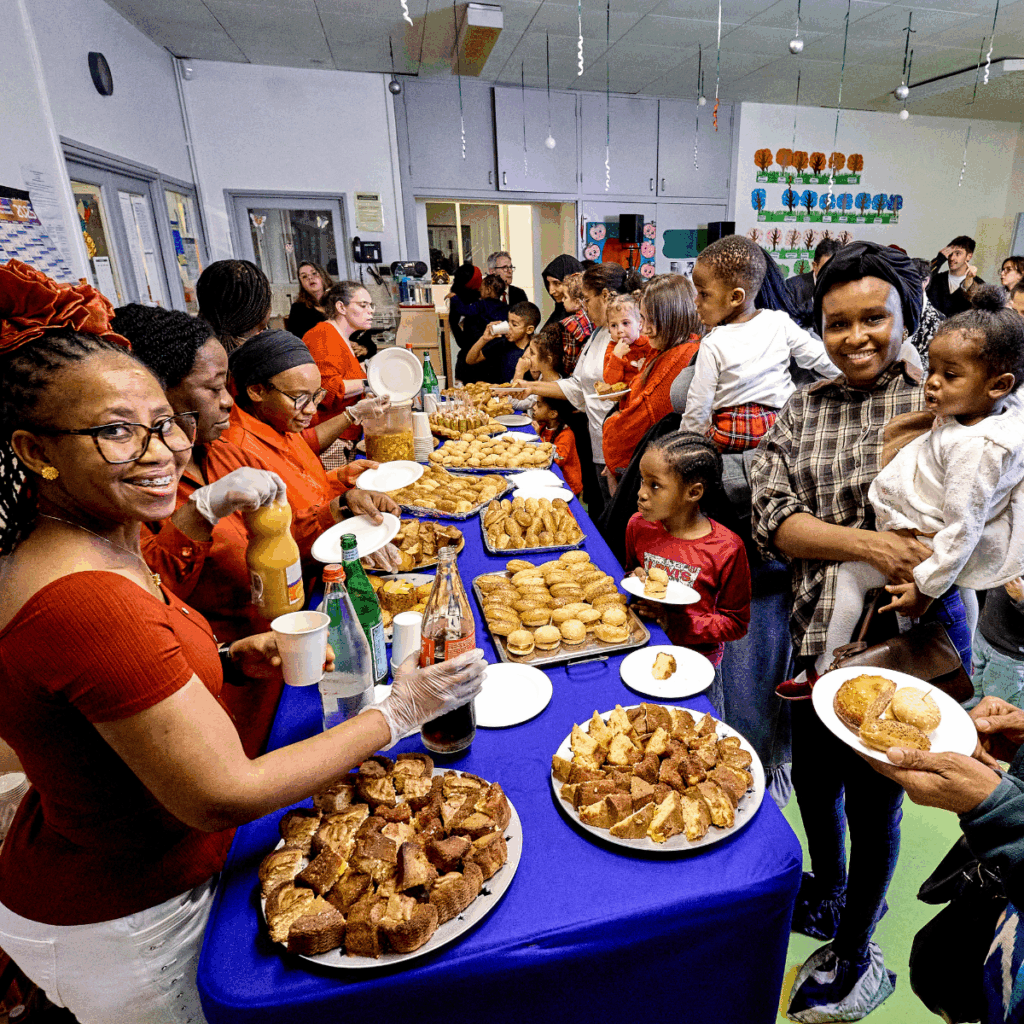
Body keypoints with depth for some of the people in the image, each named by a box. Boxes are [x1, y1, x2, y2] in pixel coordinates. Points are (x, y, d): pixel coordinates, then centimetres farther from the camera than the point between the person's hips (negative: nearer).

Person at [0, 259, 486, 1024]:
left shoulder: (101, 540, -6)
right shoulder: (84, 602, -36)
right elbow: (224, 795, -31)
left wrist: (227, 659, -6)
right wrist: (397, 714, -24)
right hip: (118, 928, -7)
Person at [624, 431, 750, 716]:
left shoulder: (726, 549, -19)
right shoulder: (638, 525, -5)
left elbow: (737, 623, -10)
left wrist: (675, 624, -22)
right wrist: (634, 580, -10)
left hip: (696, 660, -3)